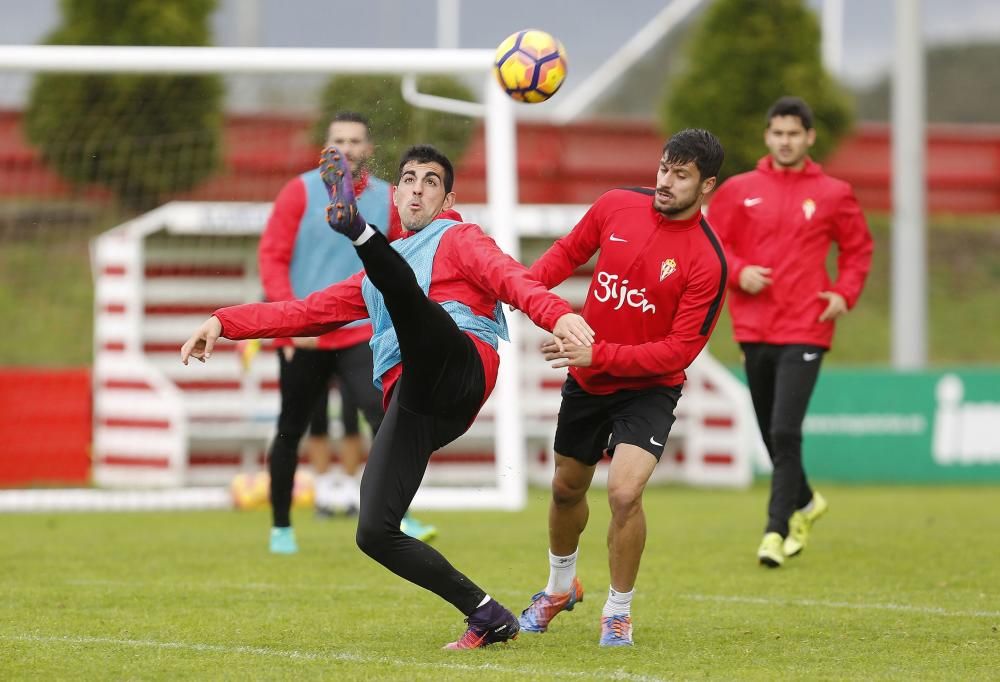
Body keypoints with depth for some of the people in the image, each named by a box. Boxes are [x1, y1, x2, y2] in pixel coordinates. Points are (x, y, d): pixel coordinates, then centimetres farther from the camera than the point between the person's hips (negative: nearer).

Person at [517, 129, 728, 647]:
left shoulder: (706, 263, -22)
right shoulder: (617, 206, -8)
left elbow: (680, 350, -22)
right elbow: (569, 251, 10)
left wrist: (599, 355, -28)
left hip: (648, 388, -5)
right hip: (586, 381, 5)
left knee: (624, 493, -24)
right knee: (567, 488, 20)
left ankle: (618, 612, -1)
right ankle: (560, 587, 50)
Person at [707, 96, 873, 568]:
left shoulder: (832, 194, 3)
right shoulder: (739, 190, 4)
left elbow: (858, 248, 14)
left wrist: (845, 293, -1)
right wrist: (738, 272, -10)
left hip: (805, 330, -3)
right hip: (754, 329, 3)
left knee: (785, 432, -15)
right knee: (772, 433, 12)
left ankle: (777, 531, -13)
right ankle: (804, 503, 38)